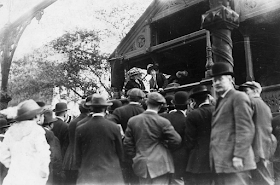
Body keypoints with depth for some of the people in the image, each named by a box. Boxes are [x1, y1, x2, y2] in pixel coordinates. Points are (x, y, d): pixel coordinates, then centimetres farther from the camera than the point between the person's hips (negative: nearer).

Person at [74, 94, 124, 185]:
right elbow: (120, 154, 3)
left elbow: (78, 158, 4)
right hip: (111, 176, -1)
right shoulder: (114, 127, -5)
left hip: (87, 177, 1)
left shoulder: (80, 129, -2)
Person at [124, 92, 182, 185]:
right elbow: (176, 141, -11)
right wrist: (165, 145, 7)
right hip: (160, 165, -4)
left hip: (141, 165, 4)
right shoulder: (163, 122, -12)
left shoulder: (132, 121, 0)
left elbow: (127, 144, 4)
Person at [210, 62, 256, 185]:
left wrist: (239, 156, -19)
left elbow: (245, 129, -13)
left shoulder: (239, 97, -4)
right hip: (221, 162, 8)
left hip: (234, 161, -8)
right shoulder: (221, 101, 22)